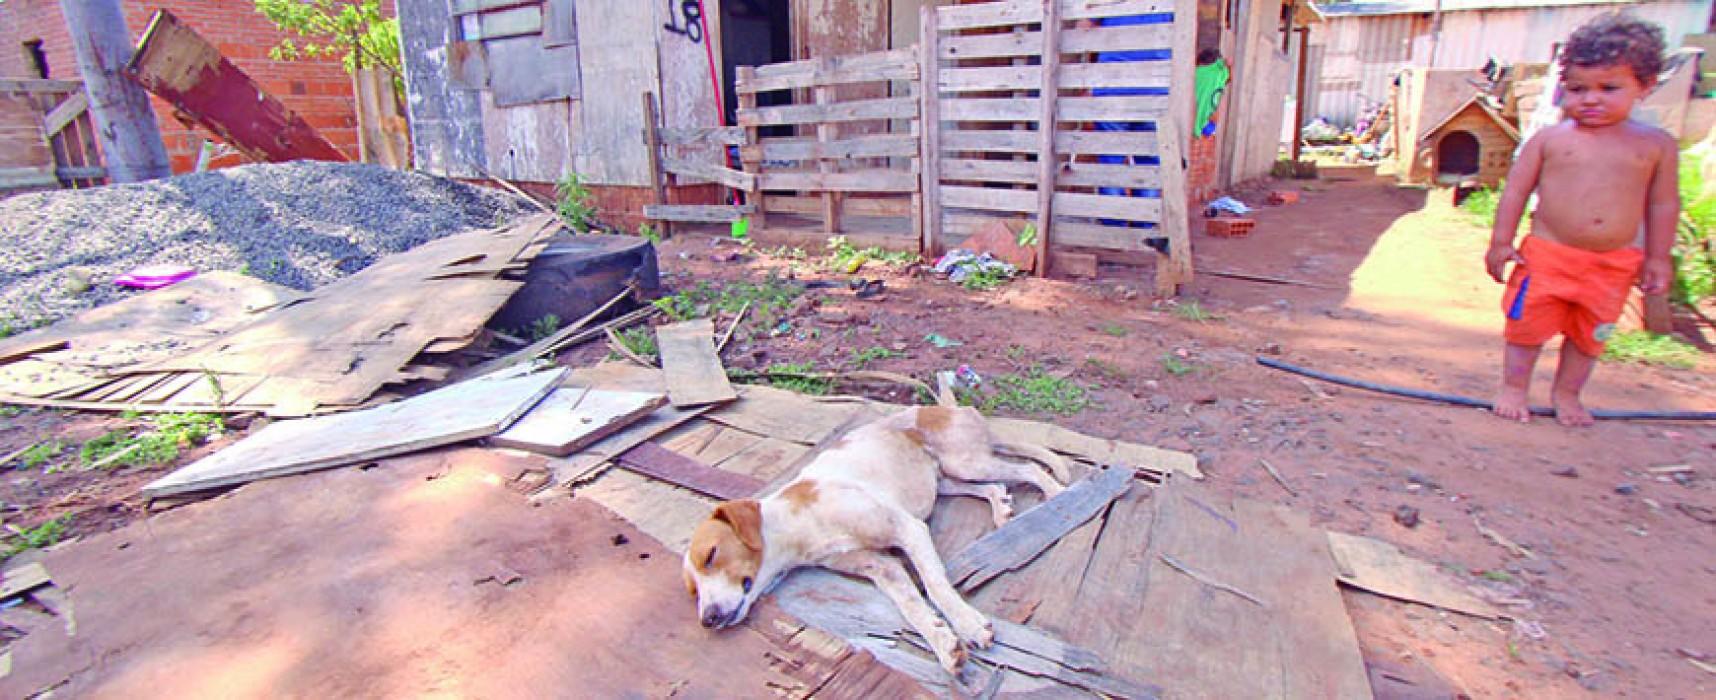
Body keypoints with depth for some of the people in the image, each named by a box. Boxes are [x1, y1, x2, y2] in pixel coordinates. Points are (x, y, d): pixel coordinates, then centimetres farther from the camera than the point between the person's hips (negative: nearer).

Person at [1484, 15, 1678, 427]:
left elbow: (1663, 204, 9)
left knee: (1590, 334, 13)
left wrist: (1657, 257, 9)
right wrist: (1501, 241, -4)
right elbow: (1516, 190, -1)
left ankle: (1566, 394, 30)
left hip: (1615, 265, 2)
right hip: (1548, 255, -2)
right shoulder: (1549, 139, -4)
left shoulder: (1656, 145, 3)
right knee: (1528, 323, 4)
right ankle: (1514, 388, 21)